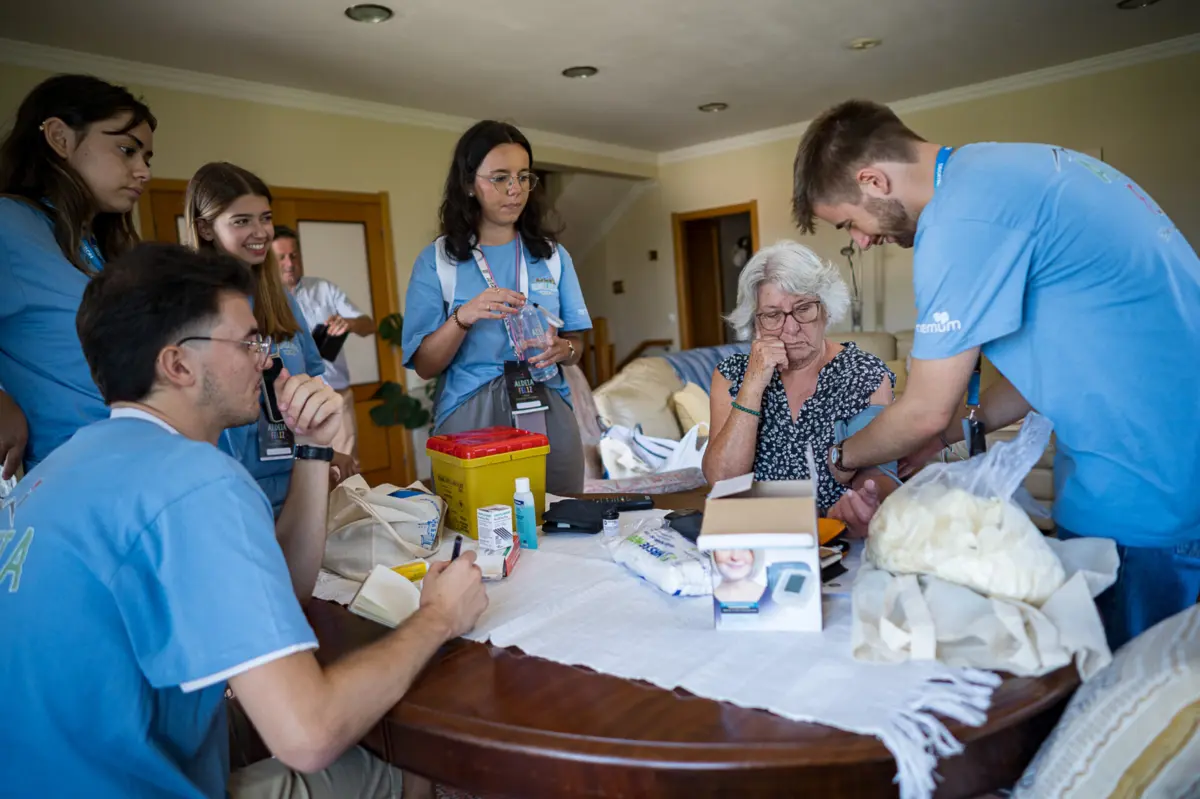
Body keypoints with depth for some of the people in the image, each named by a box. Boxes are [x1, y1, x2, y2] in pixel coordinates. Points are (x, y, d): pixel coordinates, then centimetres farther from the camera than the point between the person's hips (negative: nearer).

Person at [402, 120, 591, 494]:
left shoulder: (552, 254, 7)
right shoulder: (436, 260, 0)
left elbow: (576, 346, 10)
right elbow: (425, 366, -3)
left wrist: (561, 349, -13)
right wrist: (463, 317, -20)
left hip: (547, 414, 3)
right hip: (469, 418, -2)